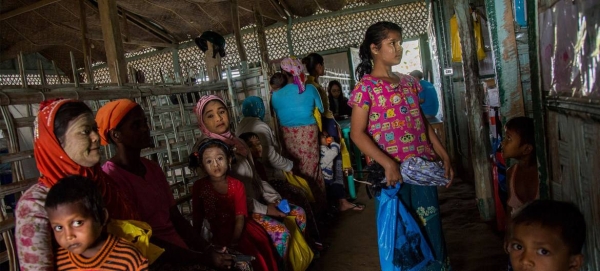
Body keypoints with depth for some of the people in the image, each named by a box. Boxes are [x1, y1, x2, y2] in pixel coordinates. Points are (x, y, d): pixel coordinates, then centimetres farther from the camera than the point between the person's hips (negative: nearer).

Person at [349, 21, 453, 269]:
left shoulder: (409, 82, 11)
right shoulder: (366, 86, -7)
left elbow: (423, 123, 15)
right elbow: (357, 134, -12)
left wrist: (444, 156, 9)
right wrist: (388, 164, -21)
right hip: (393, 171, -5)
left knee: (431, 226, 12)